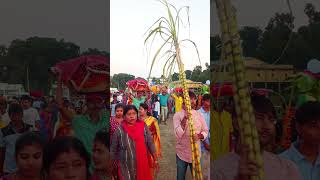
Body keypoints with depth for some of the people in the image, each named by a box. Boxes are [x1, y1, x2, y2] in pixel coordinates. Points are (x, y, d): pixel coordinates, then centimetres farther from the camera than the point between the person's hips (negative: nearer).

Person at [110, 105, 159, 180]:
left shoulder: (143, 126, -4)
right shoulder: (119, 130, -9)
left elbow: (150, 143, 2)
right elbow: (113, 149, 1)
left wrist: (155, 160, 5)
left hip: (142, 163, 2)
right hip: (126, 166, -2)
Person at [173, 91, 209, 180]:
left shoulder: (199, 115, -1)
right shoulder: (177, 115, -7)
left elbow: (205, 131, 4)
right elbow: (178, 134, -17)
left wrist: (199, 136, -17)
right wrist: (185, 119, -26)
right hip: (182, 153, -1)